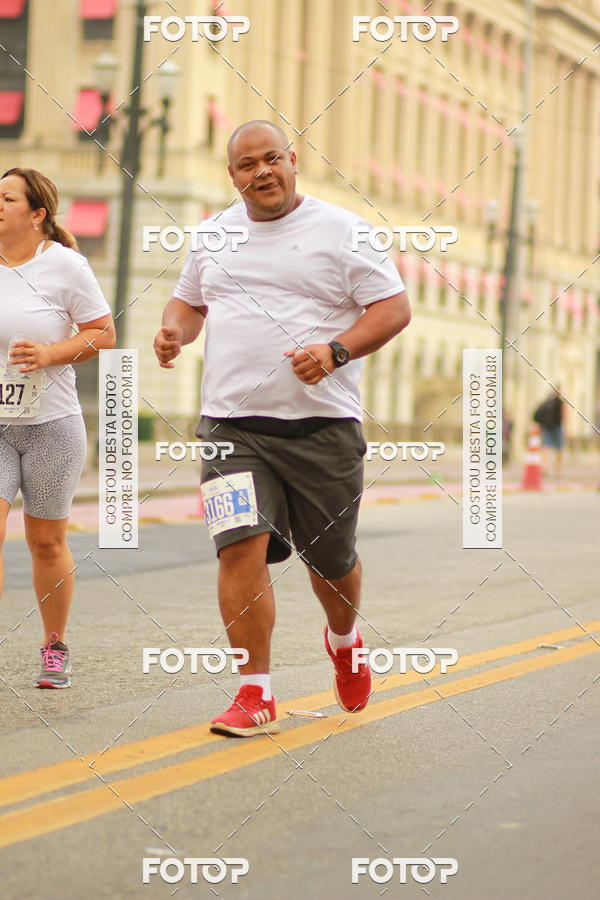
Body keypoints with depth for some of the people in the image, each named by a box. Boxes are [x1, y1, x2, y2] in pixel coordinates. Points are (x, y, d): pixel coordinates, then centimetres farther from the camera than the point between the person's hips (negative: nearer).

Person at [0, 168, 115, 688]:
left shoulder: (64, 265, -6)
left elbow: (105, 333, -4)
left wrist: (49, 355, -17)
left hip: (51, 425, -2)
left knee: (47, 542, 7)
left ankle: (55, 649, 25)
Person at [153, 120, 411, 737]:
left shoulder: (341, 231, 0)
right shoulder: (214, 236, 12)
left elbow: (393, 309, -3)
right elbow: (189, 299, 26)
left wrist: (334, 351, -18)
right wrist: (174, 330, 3)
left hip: (323, 426, -2)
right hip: (233, 424, 2)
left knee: (331, 558, 10)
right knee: (241, 547, -15)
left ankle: (343, 639, 44)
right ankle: (255, 695, -7)